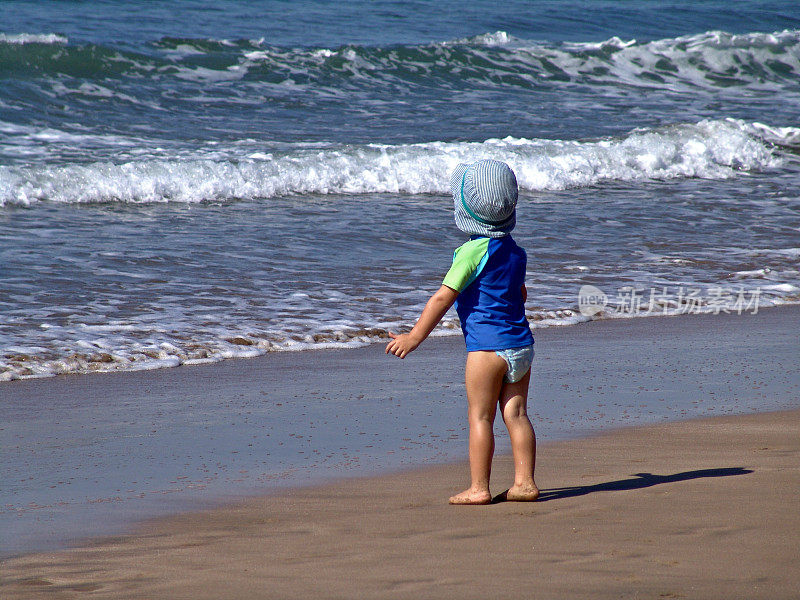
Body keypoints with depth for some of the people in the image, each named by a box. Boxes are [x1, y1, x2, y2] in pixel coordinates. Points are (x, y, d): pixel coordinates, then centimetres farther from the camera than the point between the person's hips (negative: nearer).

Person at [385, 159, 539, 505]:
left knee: (480, 417, -1)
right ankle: (525, 482, 6)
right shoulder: (515, 251, 12)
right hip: (521, 343, 7)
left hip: (487, 345, -7)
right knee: (516, 414, 9)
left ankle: (478, 488, -1)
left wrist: (415, 336, -11)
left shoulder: (474, 250, -12)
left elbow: (444, 297, -14)